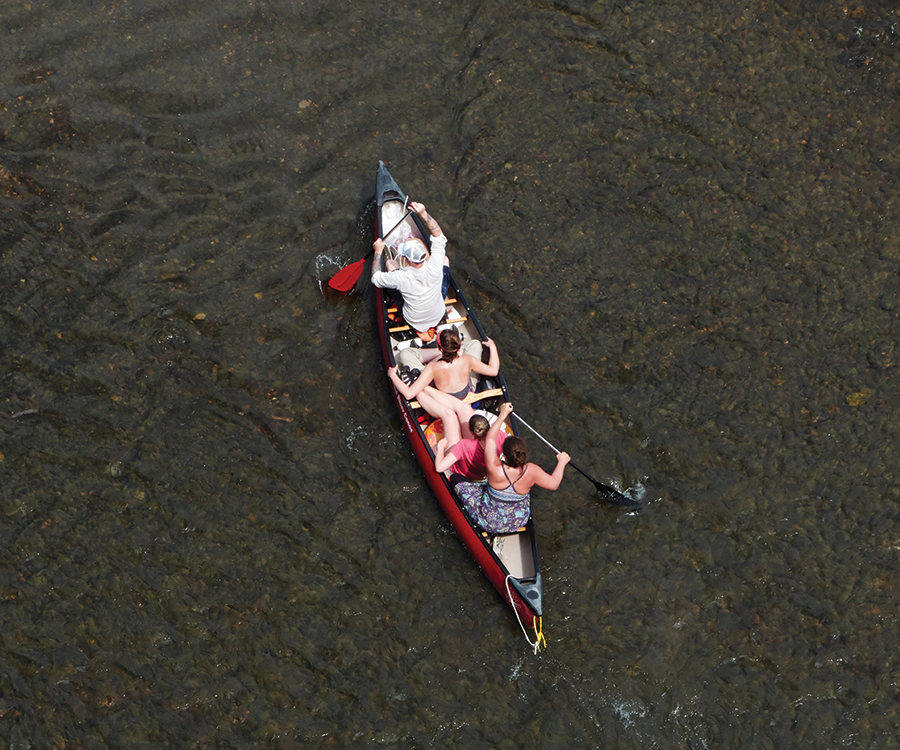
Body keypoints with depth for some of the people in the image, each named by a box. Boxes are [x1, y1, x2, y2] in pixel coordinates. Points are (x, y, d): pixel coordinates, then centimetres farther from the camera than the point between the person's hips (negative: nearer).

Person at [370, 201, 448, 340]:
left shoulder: (400, 277, -38)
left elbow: (375, 278, -15)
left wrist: (378, 251, -7)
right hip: (439, 316, 1)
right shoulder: (434, 266, -33)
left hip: (413, 321, -1)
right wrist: (423, 214, -18)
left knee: (390, 263, 6)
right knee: (445, 258, 14)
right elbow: (439, 236, -15)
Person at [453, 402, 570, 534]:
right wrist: (562, 462, 8)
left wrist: (503, 415, -7)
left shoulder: (496, 471, -32)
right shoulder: (531, 471, -26)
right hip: (518, 523, 4)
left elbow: (489, 439, -17)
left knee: (457, 479, 11)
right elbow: (553, 484, -7)